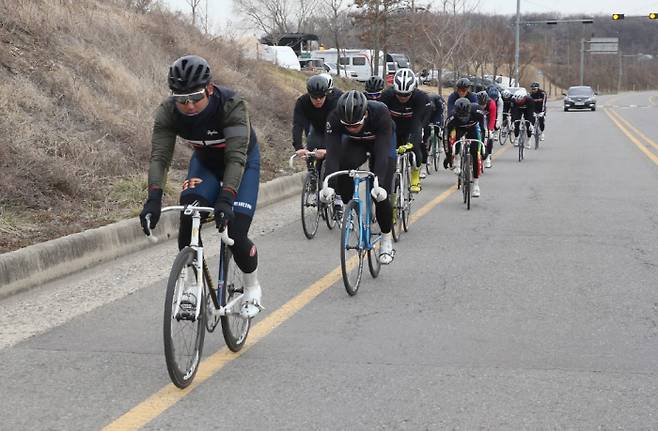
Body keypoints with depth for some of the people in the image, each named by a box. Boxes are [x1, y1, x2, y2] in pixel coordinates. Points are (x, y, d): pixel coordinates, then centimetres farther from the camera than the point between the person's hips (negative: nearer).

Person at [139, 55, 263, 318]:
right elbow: (159, 156, -32)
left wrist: (225, 198, -56)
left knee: (236, 234, -14)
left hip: (243, 161, -3)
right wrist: (154, 198, -48)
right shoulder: (168, 111, -27)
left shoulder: (232, 105, -37)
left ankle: (252, 288, 13)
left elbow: (236, 157, -43)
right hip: (205, 160, 3)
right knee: (187, 220, -21)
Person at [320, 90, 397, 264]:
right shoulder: (335, 118, -34)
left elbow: (381, 152, -45)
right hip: (354, 143, 2)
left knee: (381, 195, -13)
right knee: (342, 168, -31)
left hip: (381, 141, -2)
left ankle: (387, 241, 7)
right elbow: (333, 153, -38)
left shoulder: (380, 113, -40)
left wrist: (379, 184, -57)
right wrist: (329, 186, -52)